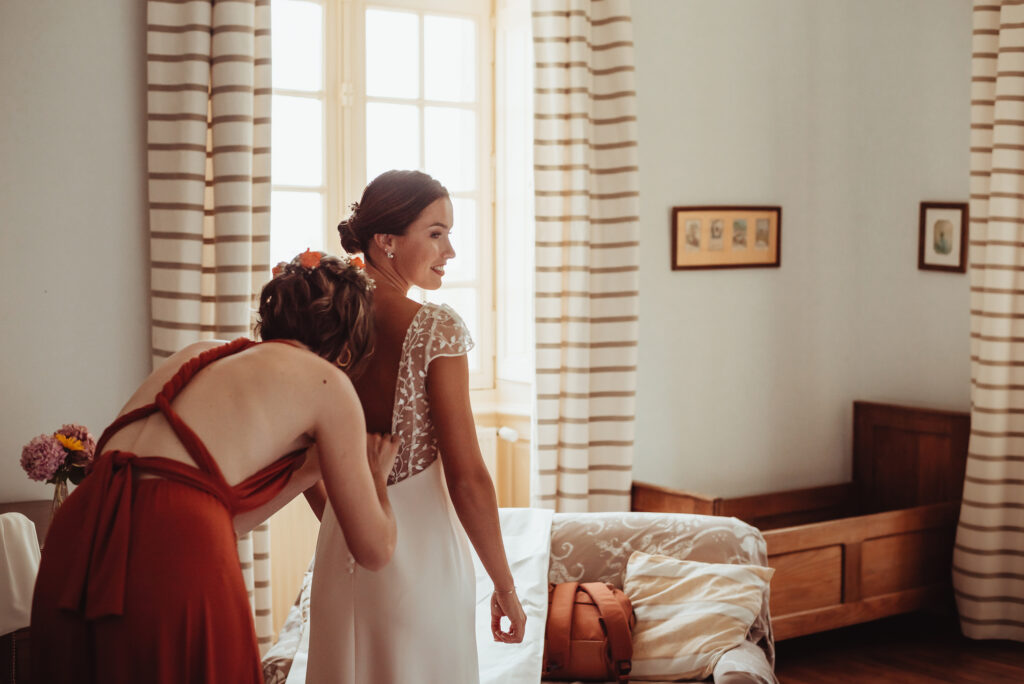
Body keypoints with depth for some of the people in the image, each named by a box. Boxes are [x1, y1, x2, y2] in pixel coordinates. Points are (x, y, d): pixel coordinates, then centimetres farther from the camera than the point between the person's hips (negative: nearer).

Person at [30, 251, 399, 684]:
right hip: (175, 555, -6)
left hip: (74, 537, 7)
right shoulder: (328, 382, 10)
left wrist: (310, 471, 38)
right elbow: (374, 551, 14)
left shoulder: (199, 356, 26)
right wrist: (376, 478, 33)